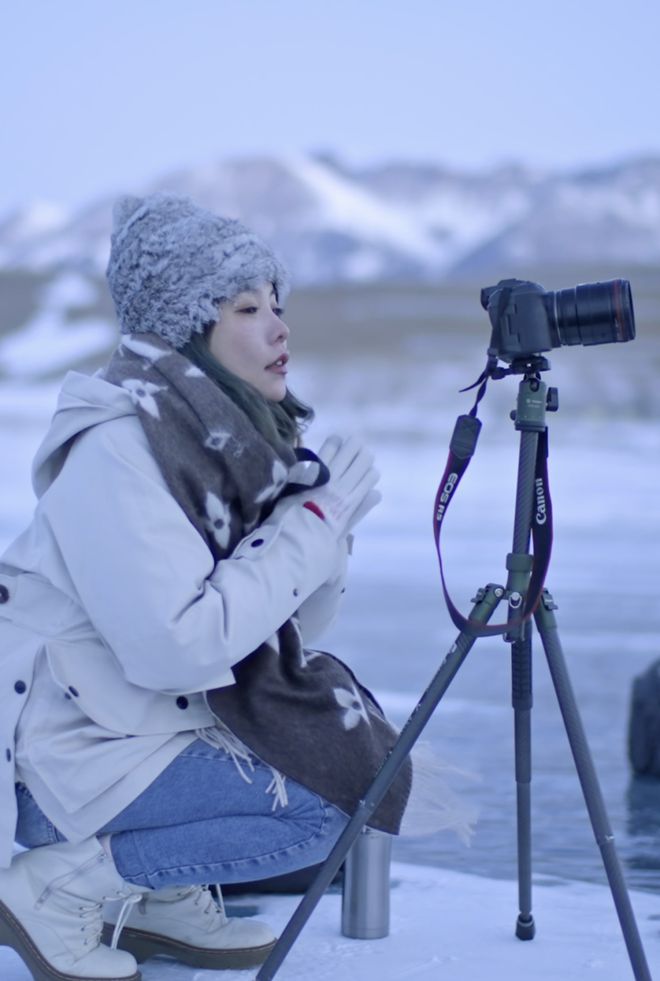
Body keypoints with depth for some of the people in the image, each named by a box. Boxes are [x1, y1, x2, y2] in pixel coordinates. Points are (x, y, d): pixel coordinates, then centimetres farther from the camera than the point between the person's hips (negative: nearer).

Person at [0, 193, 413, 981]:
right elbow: (178, 646, -31)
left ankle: (161, 895, 9)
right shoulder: (118, 446, -23)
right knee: (321, 807, -18)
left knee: (356, 754, 1)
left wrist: (327, 520, -12)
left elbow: (285, 628, 5)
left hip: (162, 708, 8)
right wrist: (314, 523, -23)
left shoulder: (245, 432, 2)